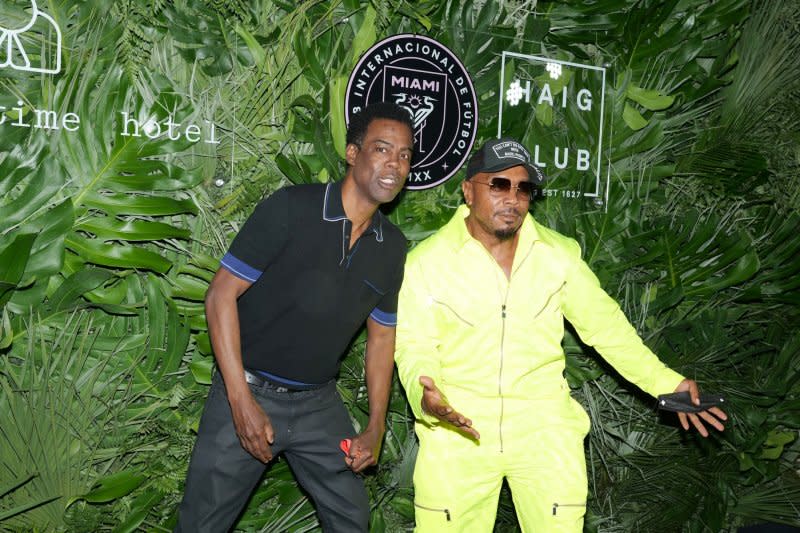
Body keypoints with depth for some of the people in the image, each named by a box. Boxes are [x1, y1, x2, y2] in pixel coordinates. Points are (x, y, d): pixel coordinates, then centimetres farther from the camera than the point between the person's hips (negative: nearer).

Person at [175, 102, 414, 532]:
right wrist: (241, 399, -19)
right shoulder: (290, 208, -16)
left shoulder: (393, 247, 0)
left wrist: (376, 428, 5)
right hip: (249, 393, -4)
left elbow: (381, 335, 10)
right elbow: (221, 294, -15)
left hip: (319, 403, 5)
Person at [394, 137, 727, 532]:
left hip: (544, 428, 2)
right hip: (456, 429, -1)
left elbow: (605, 323, 5)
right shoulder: (427, 262, -7)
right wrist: (424, 394, -27)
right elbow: (415, 345, -5)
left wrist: (667, 383, -2)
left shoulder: (559, 254, 1)